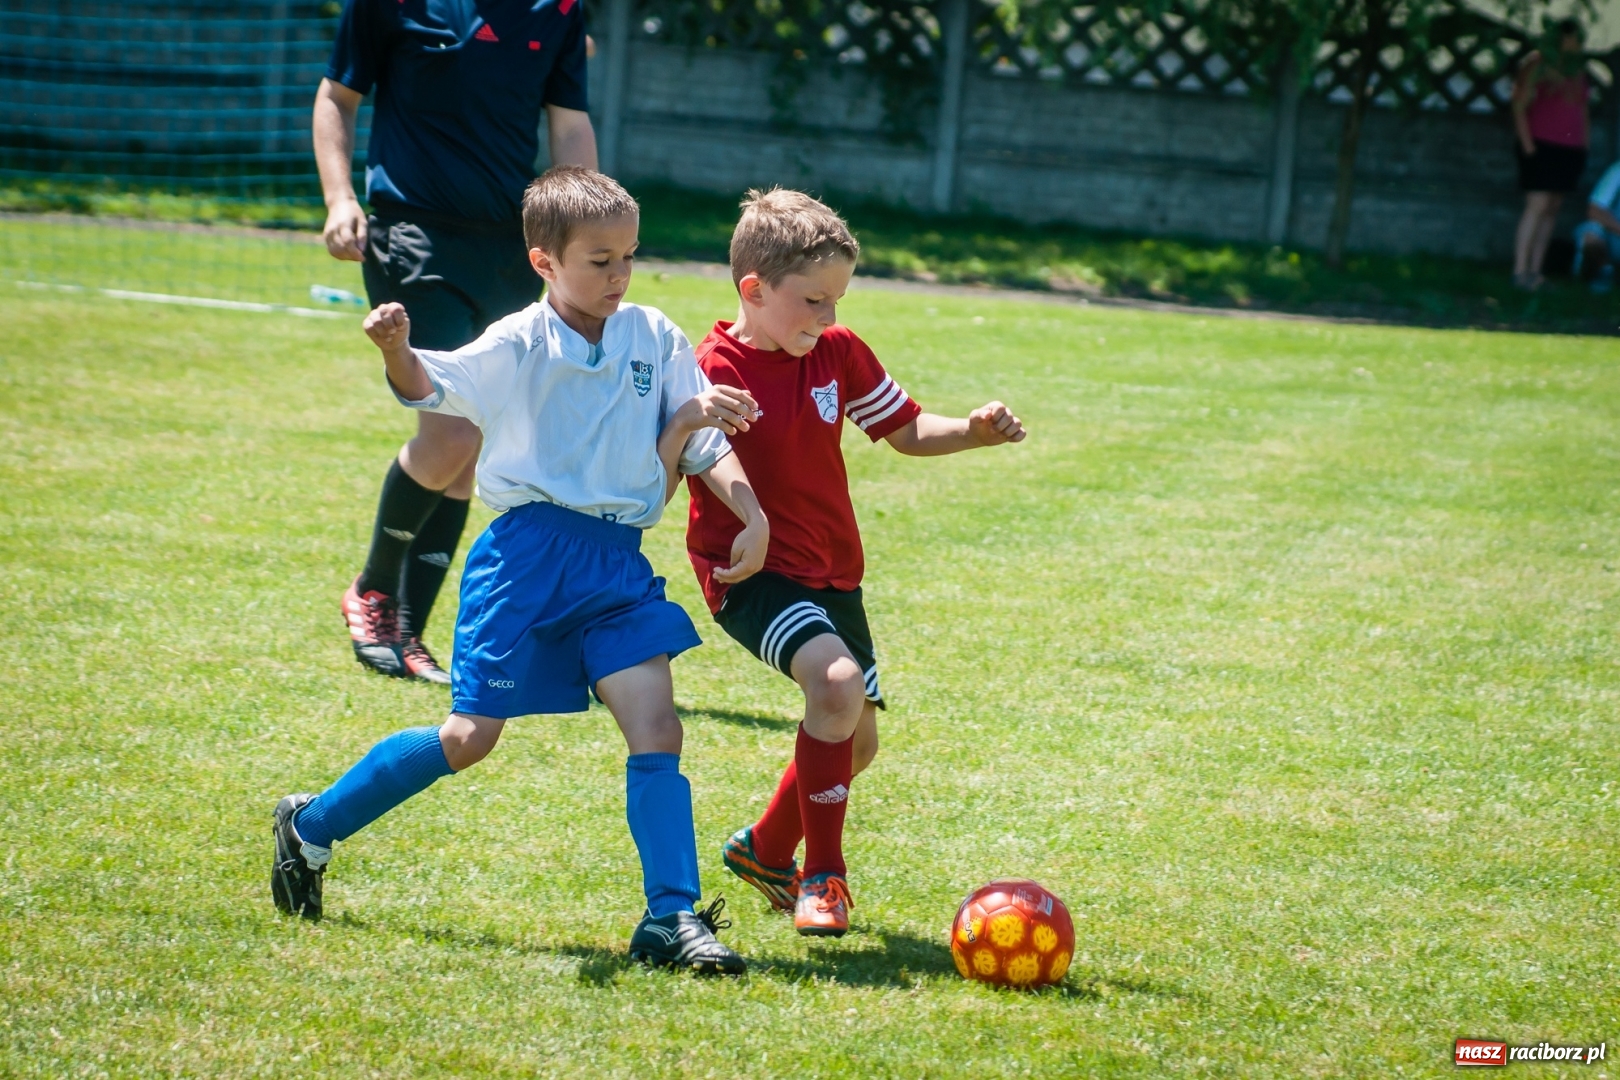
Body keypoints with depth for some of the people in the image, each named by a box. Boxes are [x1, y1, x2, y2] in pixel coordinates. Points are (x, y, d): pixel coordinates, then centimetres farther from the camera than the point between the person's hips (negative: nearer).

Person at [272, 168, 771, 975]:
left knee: (656, 726, -9)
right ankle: (311, 827, 17)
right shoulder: (519, 346, -5)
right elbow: (435, 387, -18)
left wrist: (753, 516, -3)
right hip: (531, 550, -4)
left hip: (619, 561, 4)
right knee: (469, 737, -1)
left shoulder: (655, 340, 7)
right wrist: (397, 351, -40)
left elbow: (704, 440, 10)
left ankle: (671, 916, -6)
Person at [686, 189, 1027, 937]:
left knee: (857, 738, 14)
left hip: (830, 571, 7)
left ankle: (766, 849, 42)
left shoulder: (839, 353, 2)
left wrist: (973, 432, -5)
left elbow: (906, 430, 12)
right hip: (750, 571, -7)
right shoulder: (714, 370, -16)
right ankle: (822, 876, -16)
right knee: (836, 681, -30)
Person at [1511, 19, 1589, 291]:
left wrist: (1584, 149, 16)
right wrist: (1528, 146, -13)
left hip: (1569, 150, 7)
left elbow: (1582, 111, 22)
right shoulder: (1539, 65, -5)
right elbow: (1519, 107, -7)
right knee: (1538, 205, -14)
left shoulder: (1577, 70, 15)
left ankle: (1535, 271, 7)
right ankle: (1520, 271, -15)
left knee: (1552, 210, 5)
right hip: (1541, 146, -7)